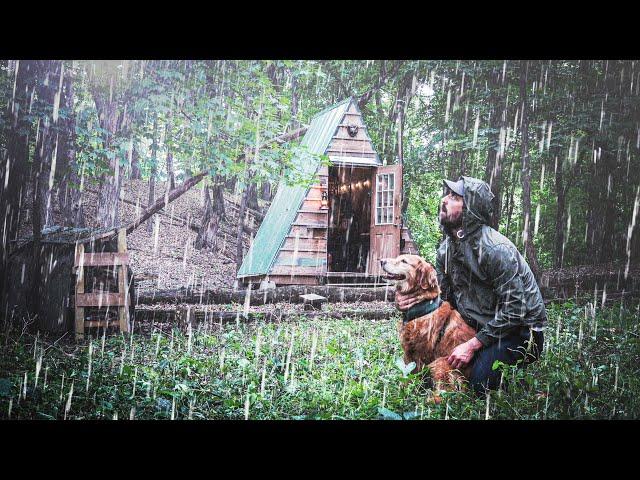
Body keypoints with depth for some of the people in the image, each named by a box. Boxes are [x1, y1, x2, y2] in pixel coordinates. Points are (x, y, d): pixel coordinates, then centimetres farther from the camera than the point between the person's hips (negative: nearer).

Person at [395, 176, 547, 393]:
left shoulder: (496, 249, -27)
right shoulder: (446, 248, 1)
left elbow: (514, 309, -27)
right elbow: (442, 295, 8)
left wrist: (473, 345, -26)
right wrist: (410, 298, -13)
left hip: (519, 331, -8)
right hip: (480, 326, 8)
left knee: (479, 379, -28)